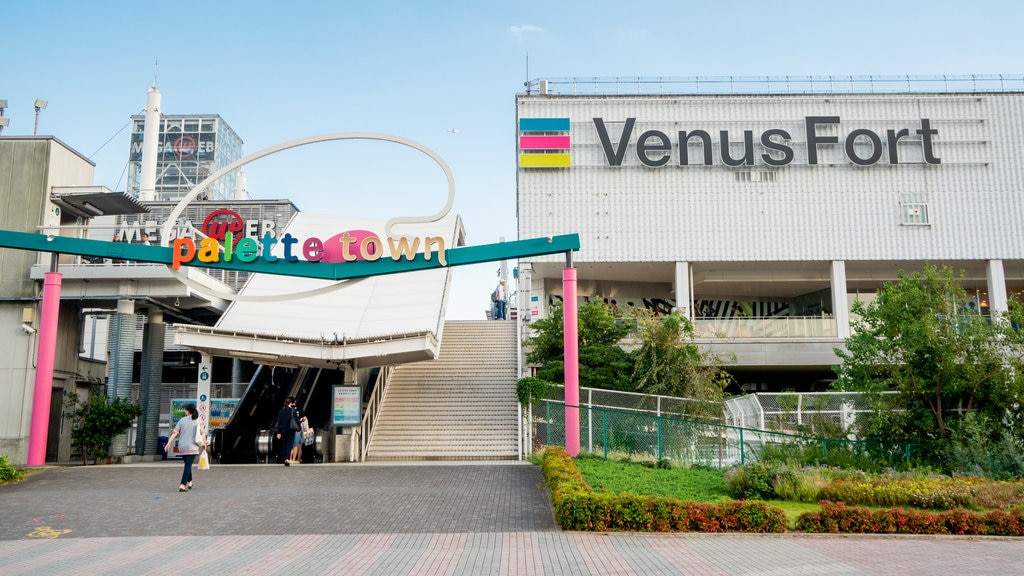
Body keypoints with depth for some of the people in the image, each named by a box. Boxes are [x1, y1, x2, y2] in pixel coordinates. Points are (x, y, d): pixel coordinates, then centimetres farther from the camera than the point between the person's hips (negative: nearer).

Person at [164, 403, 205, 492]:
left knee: (188, 465, 20)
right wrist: (204, 443, 6)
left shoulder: (182, 420, 1)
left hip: (182, 447, 3)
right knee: (188, 466, -4)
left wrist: (168, 443, -5)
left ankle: (189, 483, 29)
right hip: (192, 447, -3)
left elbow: (175, 433, -5)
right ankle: (182, 485, -15)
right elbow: (202, 434, -7)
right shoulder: (197, 421, -2)